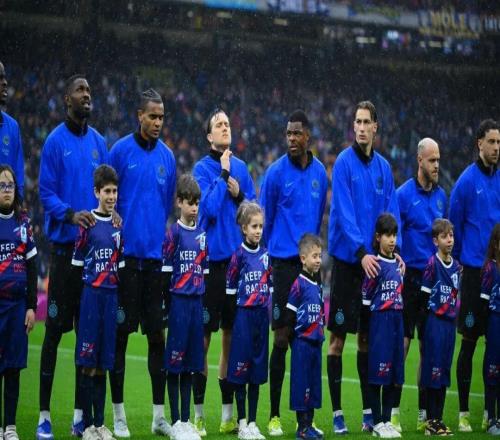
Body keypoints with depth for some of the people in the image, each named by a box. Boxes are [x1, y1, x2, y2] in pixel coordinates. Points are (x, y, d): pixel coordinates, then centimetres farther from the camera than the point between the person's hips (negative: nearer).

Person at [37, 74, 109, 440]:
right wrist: (70, 214, -22)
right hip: (64, 245, -5)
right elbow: (46, 193, -7)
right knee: (54, 330, -4)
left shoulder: (99, 142, 11)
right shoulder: (55, 141, -4)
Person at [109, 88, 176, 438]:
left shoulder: (167, 156, 10)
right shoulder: (121, 151, -3)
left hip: (157, 255, 4)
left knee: (158, 334, 6)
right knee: (121, 333, 0)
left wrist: (165, 242, 11)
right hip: (127, 254, -4)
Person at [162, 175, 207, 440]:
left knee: (190, 362, 9)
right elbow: (166, 270, -6)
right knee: (174, 362, -1)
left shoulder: (202, 234, 10)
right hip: (178, 301, -5)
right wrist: (165, 305, -10)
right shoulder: (174, 233, -6)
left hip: (197, 301, 5)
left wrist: (205, 304, 13)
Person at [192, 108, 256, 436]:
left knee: (232, 335, 8)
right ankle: (198, 414, 1)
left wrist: (240, 195, -5)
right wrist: (223, 174, -13)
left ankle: (228, 414, 14)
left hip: (238, 259, 5)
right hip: (211, 259, -5)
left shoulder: (241, 168, 11)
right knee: (204, 337, -4)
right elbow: (209, 208, -17)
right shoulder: (203, 168, -4)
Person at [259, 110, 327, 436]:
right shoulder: (277, 172, -6)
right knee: (282, 339, -4)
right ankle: (274, 415, 2)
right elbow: (265, 219, 2)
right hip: (284, 263, -4)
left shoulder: (320, 172, 7)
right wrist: (268, 256, 6)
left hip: (309, 262, 4)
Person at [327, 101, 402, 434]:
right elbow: (344, 213, -14)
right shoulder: (344, 163, -7)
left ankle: (369, 410, 13)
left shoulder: (383, 167, 8)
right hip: (348, 257, -4)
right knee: (338, 337, -2)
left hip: (374, 261, 5)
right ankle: (337, 412, 2)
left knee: (367, 337, 9)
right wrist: (361, 252, -23)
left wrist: (395, 248, -6)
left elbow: (391, 212, 8)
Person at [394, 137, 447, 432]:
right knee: (402, 343, -6)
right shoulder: (404, 194, -6)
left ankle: (424, 414, 13)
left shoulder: (441, 196, 11)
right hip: (410, 277, -5)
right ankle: (394, 413, -3)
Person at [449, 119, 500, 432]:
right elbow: (455, 224, 2)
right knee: (470, 341, 0)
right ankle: (464, 413, 5)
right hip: (475, 271, -4)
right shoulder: (467, 181, -6)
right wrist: (463, 257, 7)